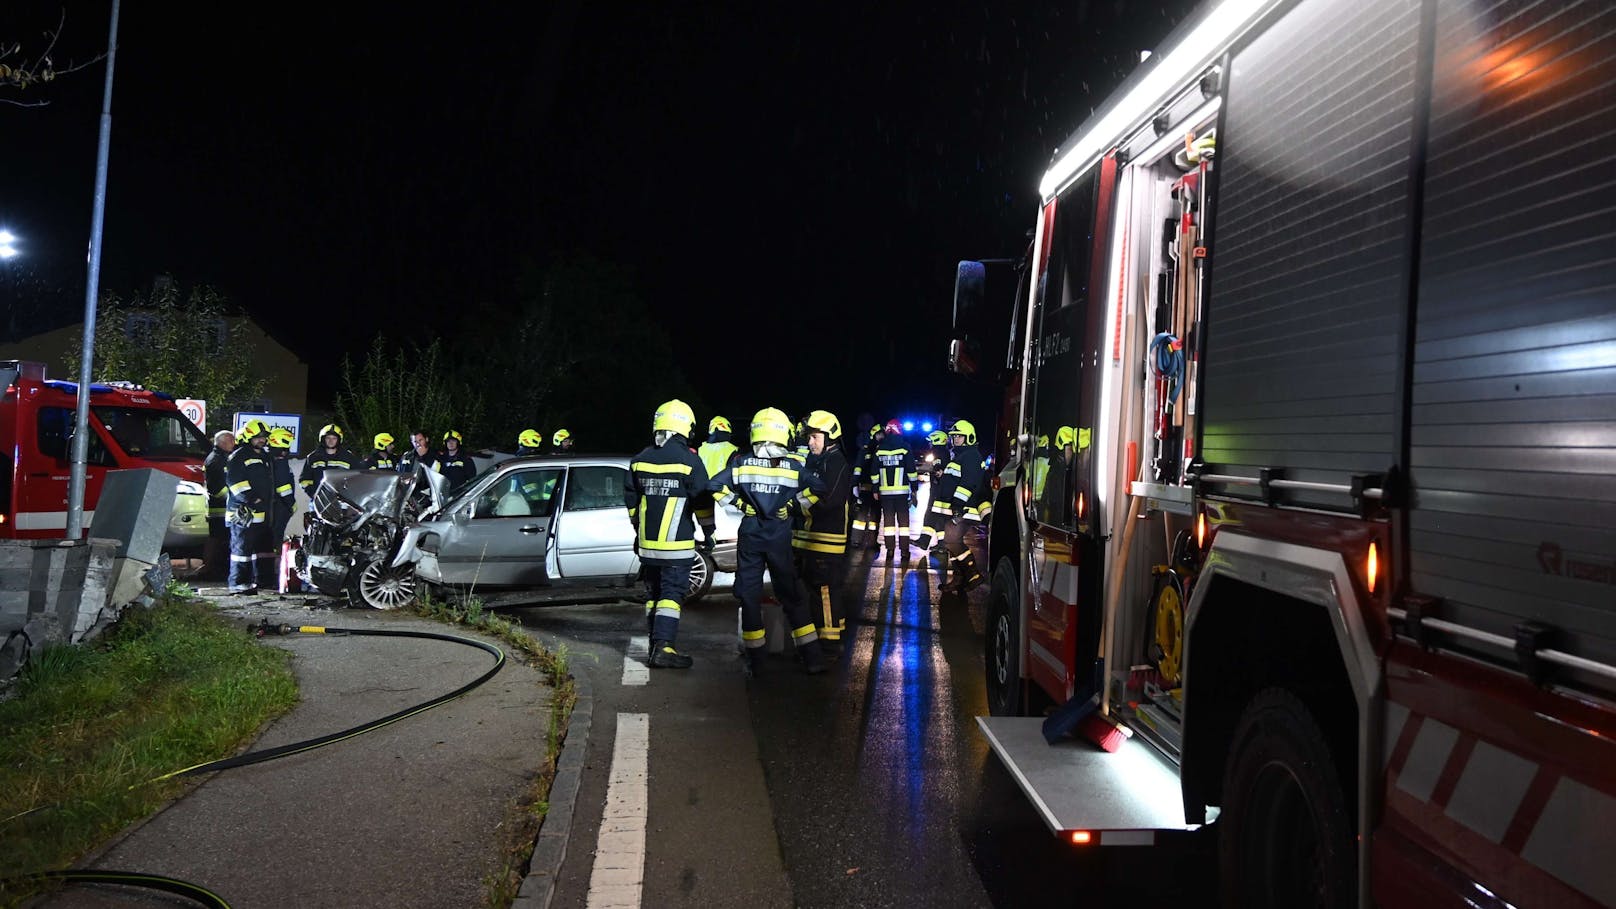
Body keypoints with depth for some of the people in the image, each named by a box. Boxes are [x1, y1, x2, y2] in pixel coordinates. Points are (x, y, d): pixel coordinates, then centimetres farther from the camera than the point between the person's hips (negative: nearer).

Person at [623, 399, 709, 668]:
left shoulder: (640, 459, 8)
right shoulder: (688, 459, -9)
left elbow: (631, 500, 16)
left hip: (647, 542, 6)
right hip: (677, 544, -5)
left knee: (653, 593, 15)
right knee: (671, 594, -5)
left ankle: (656, 643, 22)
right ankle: (663, 648, -12)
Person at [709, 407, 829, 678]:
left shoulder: (742, 464, -3)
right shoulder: (792, 467, -4)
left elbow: (715, 485, -7)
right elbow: (817, 488, -13)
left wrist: (740, 503, 0)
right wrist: (792, 505, -2)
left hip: (750, 538, 0)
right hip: (779, 540, 0)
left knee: (750, 596, 7)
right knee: (791, 595, 9)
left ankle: (755, 661, 9)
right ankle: (813, 657, 9)